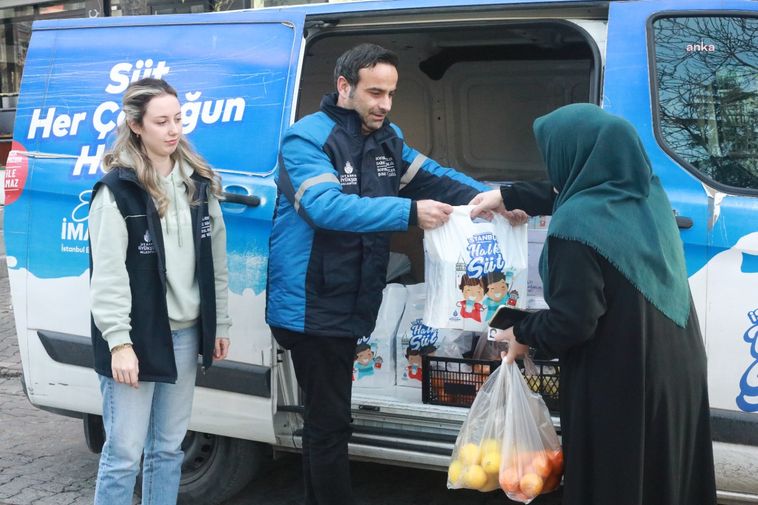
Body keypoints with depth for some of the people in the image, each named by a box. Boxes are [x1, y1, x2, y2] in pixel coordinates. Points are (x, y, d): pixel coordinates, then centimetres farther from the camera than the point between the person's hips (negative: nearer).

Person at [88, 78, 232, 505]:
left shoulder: (199, 182, 9)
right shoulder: (118, 190, -10)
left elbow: (216, 259, 13)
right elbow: (108, 274, -14)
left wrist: (220, 324, 13)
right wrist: (118, 341, -19)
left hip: (185, 333, 6)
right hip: (136, 336, -6)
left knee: (169, 447, 14)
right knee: (125, 452, -3)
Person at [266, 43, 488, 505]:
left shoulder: (388, 139, 8)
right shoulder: (307, 139, -16)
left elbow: (433, 177, 6)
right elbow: (327, 206, -30)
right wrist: (410, 212, -36)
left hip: (349, 306, 8)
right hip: (311, 308, -8)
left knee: (325, 417, 20)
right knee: (330, 421, -3)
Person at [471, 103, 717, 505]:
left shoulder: (576, 228, -24)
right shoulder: (647, 191, 1)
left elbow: (572, 322, -23)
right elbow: (571, 195, 20)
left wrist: (523, 333, -4)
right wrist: (508, 196, 29)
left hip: (619, 386, -7)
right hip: (677, 370, 8)